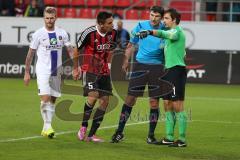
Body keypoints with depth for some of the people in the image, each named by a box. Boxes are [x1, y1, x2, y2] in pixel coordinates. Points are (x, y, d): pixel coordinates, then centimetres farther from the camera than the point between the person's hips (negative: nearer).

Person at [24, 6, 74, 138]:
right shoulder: (38, 34, -4)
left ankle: (46, 129, 16)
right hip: (43, 70, -4)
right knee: (45, 98, -17)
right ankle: (48, 126, -17)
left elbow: (70, 50, 7)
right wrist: (27, 72, 0)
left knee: (52, 100, 7)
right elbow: (30, 53, 1)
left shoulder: (62, 33, 5)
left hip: (56, 71, 4)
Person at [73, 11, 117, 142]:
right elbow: (77, 50, -2)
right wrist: (75, 69, 6)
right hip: (89, 70, -5)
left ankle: (91, 134, 6)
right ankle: (83, 127, -6)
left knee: (105, 101, -1)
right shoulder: (89, 33, -18)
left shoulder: (113, 33, -3)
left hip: (104, 71, 5)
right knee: (93, 95, -24)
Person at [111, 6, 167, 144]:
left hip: (157, 67, 0)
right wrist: (126, 61, 7)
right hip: (140, 65, 0)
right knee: (130, 98, -1)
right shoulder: (140, 26, 2)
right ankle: (120, 132, 6)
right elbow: (131, 45, 12)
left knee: (154, 102, 1)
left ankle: (151, 135, 11)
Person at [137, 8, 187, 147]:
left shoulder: (177, 30, -9)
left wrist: (150, 32, -43)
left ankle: (182, 140, -7)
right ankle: (169, 138, 15)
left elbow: (168, 34, -32)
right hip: (169, 71, 10)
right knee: (167, 105, 11)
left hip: (177, 70, -10)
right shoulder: (172, 32, 21)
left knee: (178, 106, -9)